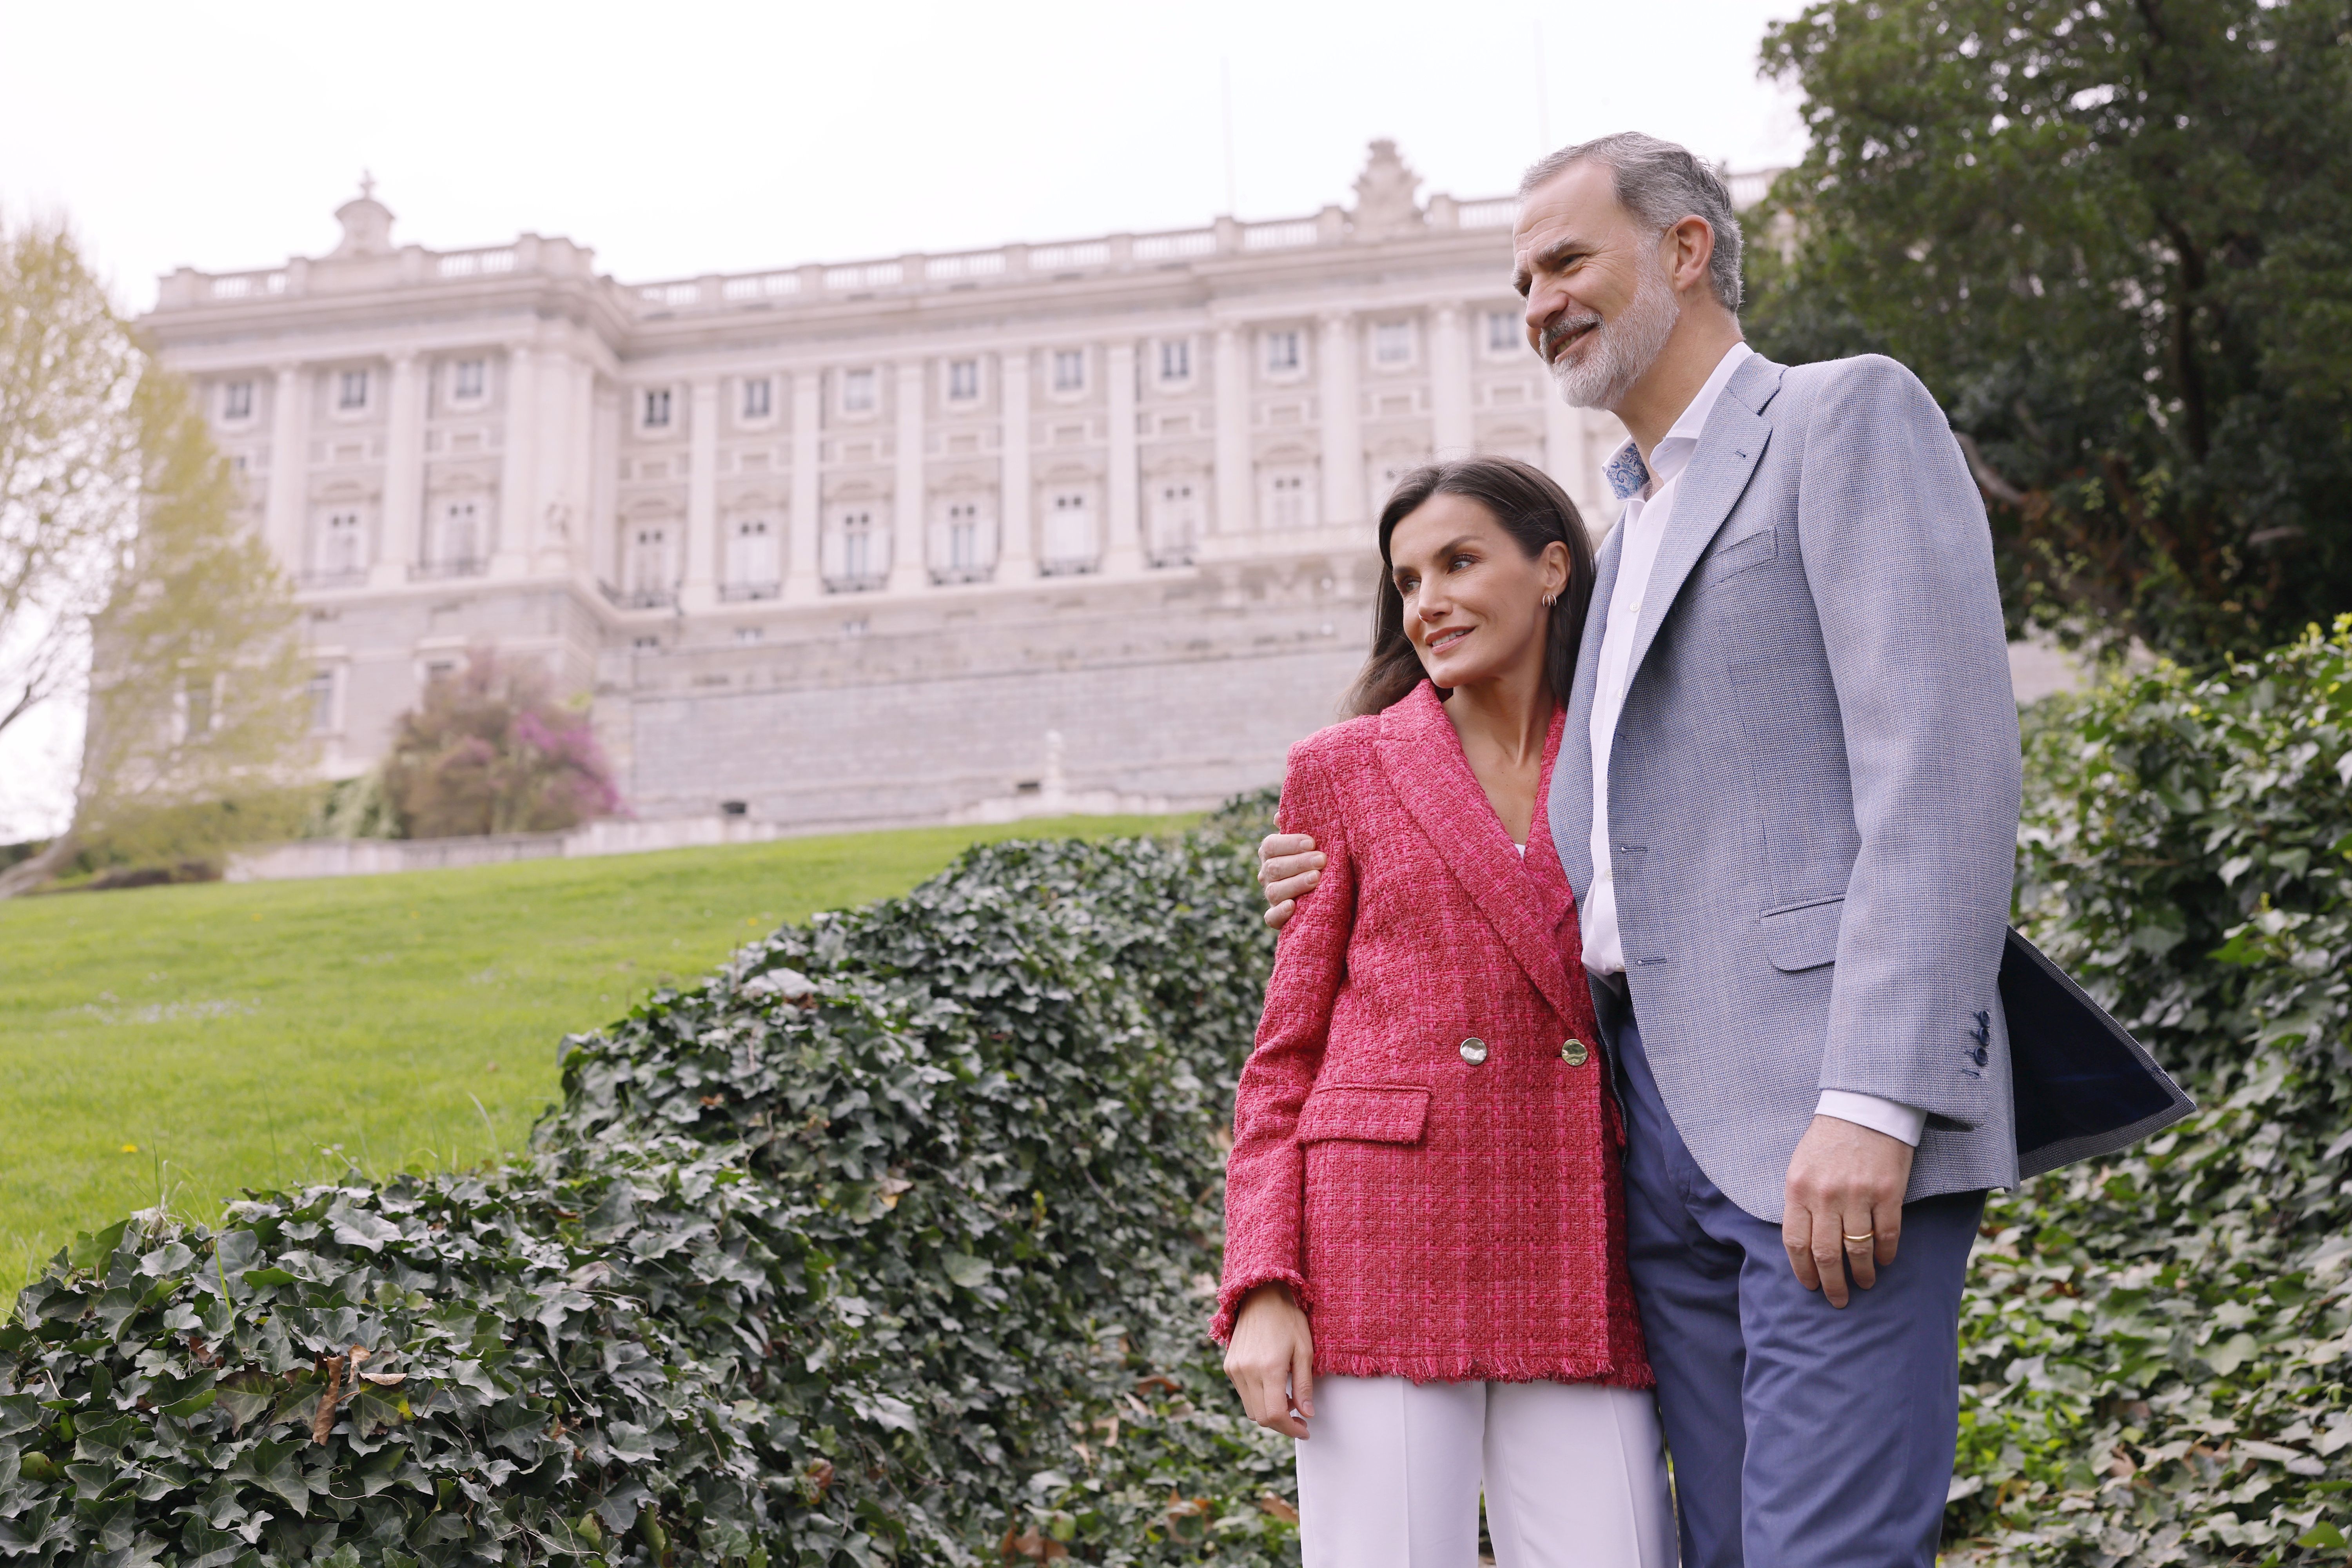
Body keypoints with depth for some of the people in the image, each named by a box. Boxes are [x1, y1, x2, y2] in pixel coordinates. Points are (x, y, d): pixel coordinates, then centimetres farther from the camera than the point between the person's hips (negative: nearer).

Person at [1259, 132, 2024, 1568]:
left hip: (1828, 1121, -8)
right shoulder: (1636, 530, 26)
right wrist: (1374, 883, 19)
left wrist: (1873, 1101, -21)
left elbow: (1945, 768, -12)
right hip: (1664, 1120, 8)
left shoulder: (1851, 414, 2)